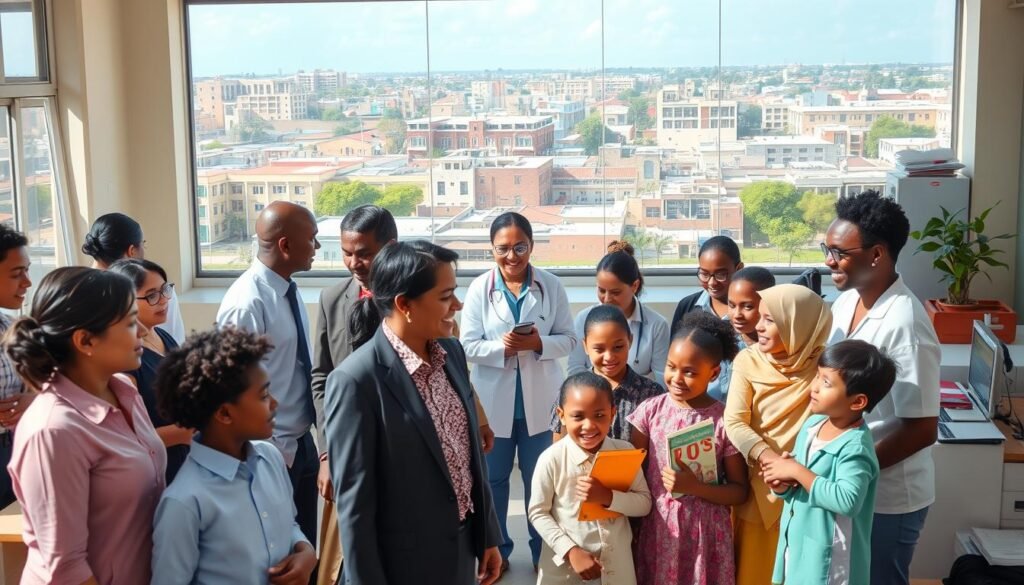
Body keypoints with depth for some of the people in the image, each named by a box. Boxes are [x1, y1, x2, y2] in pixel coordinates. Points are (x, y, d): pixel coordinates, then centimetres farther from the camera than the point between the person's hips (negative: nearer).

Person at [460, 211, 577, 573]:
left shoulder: (551, 286, -5)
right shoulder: (479, 289, -7)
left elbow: (568, 339, -2)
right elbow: (468, 346, -8)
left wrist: (538, 344, -21)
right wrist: (502, 347, -25)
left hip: (539, 402, 0)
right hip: (493, 402, 0)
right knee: (493, 479, 14)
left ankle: (543, 551, 30)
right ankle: (497, 549, 31)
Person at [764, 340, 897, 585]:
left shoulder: (855, 447, -23)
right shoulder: (812, 424, 2)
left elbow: (847, 500, -38)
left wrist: (798, 472, -29)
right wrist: (783, 485, -11)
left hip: (829, 556, -8)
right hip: (798, 544, 8)